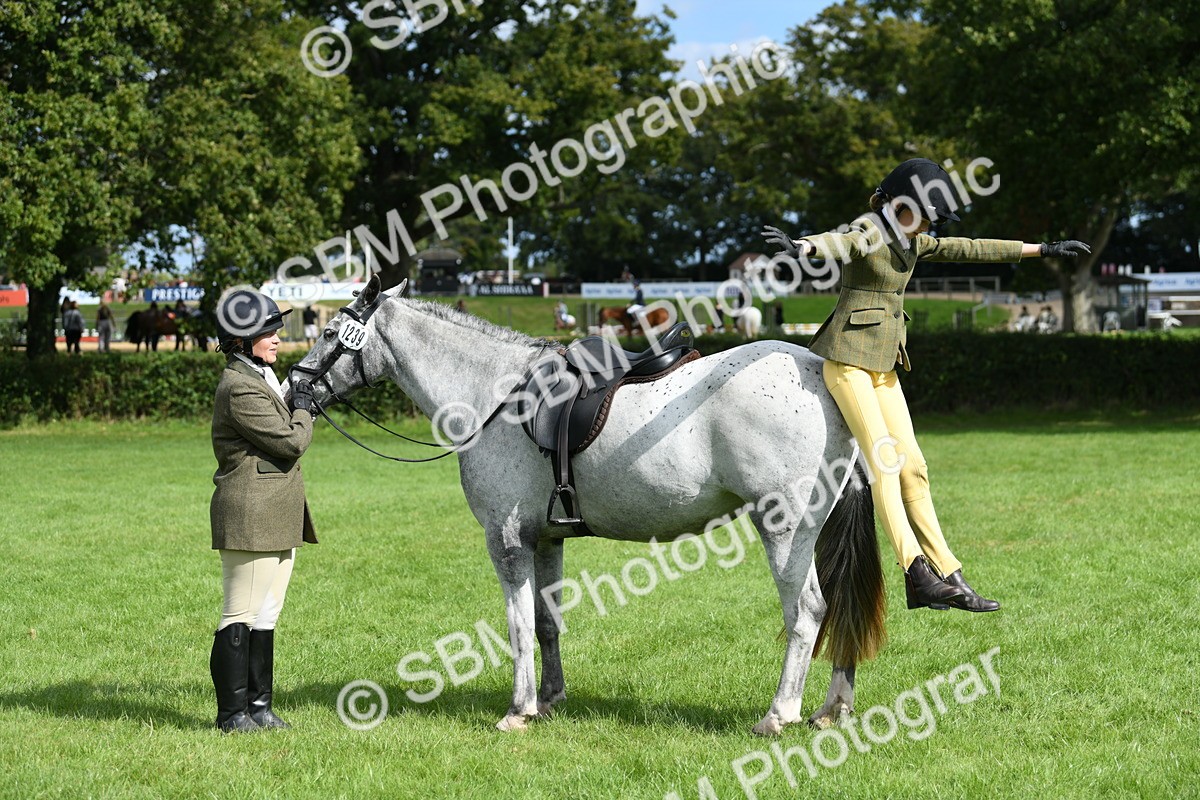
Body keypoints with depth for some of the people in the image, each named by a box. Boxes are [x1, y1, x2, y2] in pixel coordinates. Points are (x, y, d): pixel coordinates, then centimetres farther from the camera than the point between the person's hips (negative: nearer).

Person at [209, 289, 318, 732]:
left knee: (266, 615, 13)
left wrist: (295, 406, 11)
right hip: (249, 517, -10)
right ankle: (232, 712, 3)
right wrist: (303, 409, -1)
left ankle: (259, 704, 20)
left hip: (277, 518, 10)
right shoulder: (239, 388, -17)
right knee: (240, 617, -3)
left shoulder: (260, 378, 16)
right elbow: (291, 442, -18)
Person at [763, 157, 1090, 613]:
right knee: (883, 457, -17)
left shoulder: (910, 242, 14)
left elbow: (970, 249, 22)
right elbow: (836, 242, -35)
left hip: (883, 366, 9)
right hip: (848, 358, -9)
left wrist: (1041, 250, 28)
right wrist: (801, 248, -59)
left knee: (911, 466, 5)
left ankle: (947, 577, 5)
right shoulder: (865, 232, -12)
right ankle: (918, 571, -24)